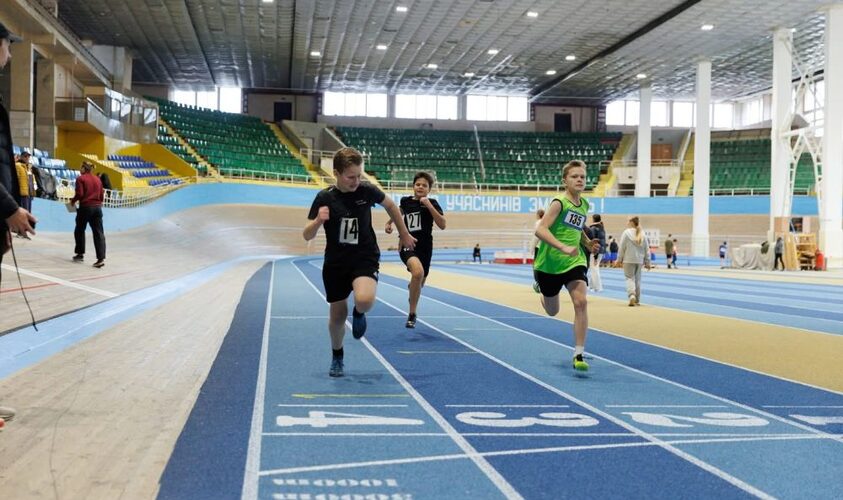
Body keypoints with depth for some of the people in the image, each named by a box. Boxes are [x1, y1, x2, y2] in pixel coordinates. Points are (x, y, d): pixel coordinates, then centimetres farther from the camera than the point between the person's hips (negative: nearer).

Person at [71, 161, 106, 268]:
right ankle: (101, 258, -12)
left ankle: (80, 254, 27)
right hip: (97, 207, 4)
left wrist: (73, 201, 3)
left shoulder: (80, 179, -6)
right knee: (98, 233, -1)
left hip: (85, 207, -4)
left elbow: (79, 194, -14)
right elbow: (101, 195, 11)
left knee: (79, 231, 17)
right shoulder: (97, 179, 10)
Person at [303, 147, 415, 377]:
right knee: (337, 315, 10)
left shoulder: (367, 190, -9)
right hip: (335, 263, 1)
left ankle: (359, 314, 8)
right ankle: (337, 358, 37)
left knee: (364, 300, -30)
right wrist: (318, 220, -30)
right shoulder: (325, 198, -11)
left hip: (365, 258, -1)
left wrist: (404, 235, 18)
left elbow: (390, 205, 12)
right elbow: (307, 236, -9)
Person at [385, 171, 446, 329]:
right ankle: (412, 314, -19)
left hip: (425, 247, 2)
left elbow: (442, 225, -15)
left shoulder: (432, 203, -2)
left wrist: (429, 205, -20)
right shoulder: (406, 201, 4)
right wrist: (389, 222, 14)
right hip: (407, 245, -2)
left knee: (419, 283, 15)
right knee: (418, 271, -32)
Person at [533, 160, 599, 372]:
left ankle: (579, 355, -14)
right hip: (550, 263, -3)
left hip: (574, 262, 4)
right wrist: (563, 247, -40)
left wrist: (588, 242, 6)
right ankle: (541, 291, 54)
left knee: (581, 301, -20)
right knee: (552, 311, 15)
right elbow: (540, 230, -29)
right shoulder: (559, 203, -16)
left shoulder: (584, 205, 4)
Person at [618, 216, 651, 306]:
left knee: (630, 278, -1)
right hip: (639, 260, 4)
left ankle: (632, 295, -24)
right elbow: (647, 249, 8)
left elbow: (622, 248, -8)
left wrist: (619, 259, -1)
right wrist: (647, 261, 13)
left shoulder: (626, 232, -8)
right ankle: (637, 300, 19)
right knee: (637, 279, 14)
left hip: (629, 260, -4)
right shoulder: (642, 234, 6)